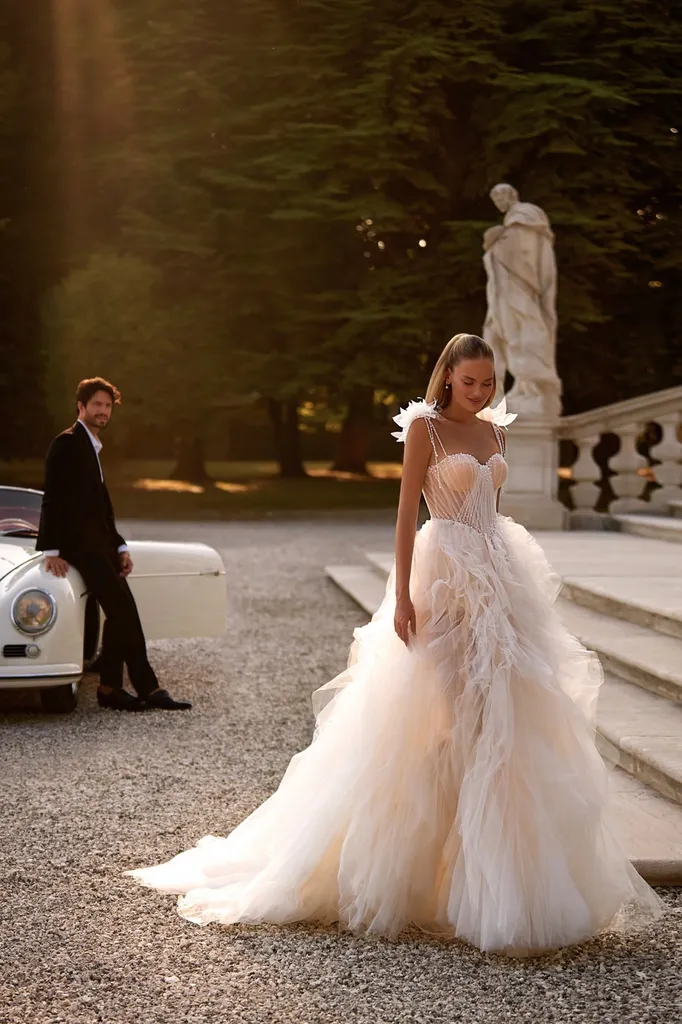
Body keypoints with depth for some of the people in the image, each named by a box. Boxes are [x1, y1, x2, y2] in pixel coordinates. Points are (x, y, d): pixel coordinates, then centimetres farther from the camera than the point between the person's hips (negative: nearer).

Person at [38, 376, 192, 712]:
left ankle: (111, 688, 6)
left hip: (99, 544, 9)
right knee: (122, 611, -13)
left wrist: (120, 547, 16)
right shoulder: (67, 444, -8)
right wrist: (51, 550, -20)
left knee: (120, 614, 3)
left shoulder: (91, 446, 19)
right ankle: (147, 688, -10)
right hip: (80, 544, -9)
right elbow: (52, 499, -14)